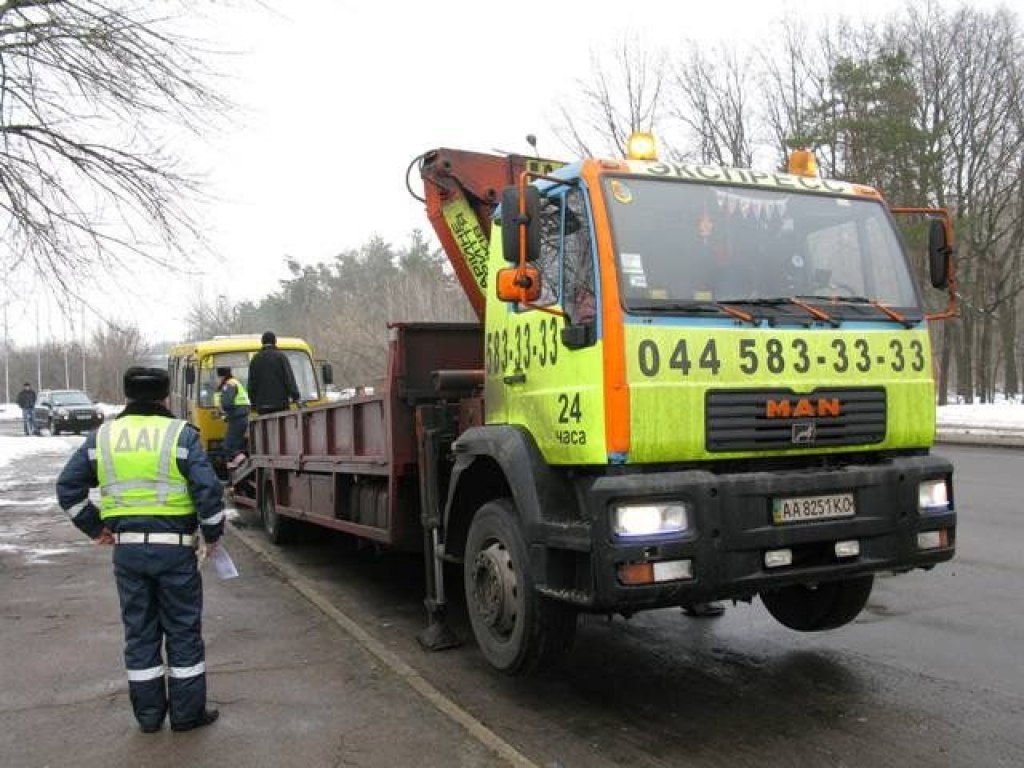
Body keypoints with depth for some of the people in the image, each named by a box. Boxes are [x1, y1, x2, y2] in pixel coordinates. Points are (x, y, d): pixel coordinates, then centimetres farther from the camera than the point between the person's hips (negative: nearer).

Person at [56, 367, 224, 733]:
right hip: (174, 546, -3)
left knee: (139, 631, 15)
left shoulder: (101, 437, 6)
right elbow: (208, 489, -14)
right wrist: (212, 533, 0)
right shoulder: (181, 434, -7)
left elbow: (68, 486, 9)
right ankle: (187, 712, 17)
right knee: (183, 630, 9)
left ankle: (148, 713, 24)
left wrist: (94, 527, 16)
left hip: (126, 548, 4)